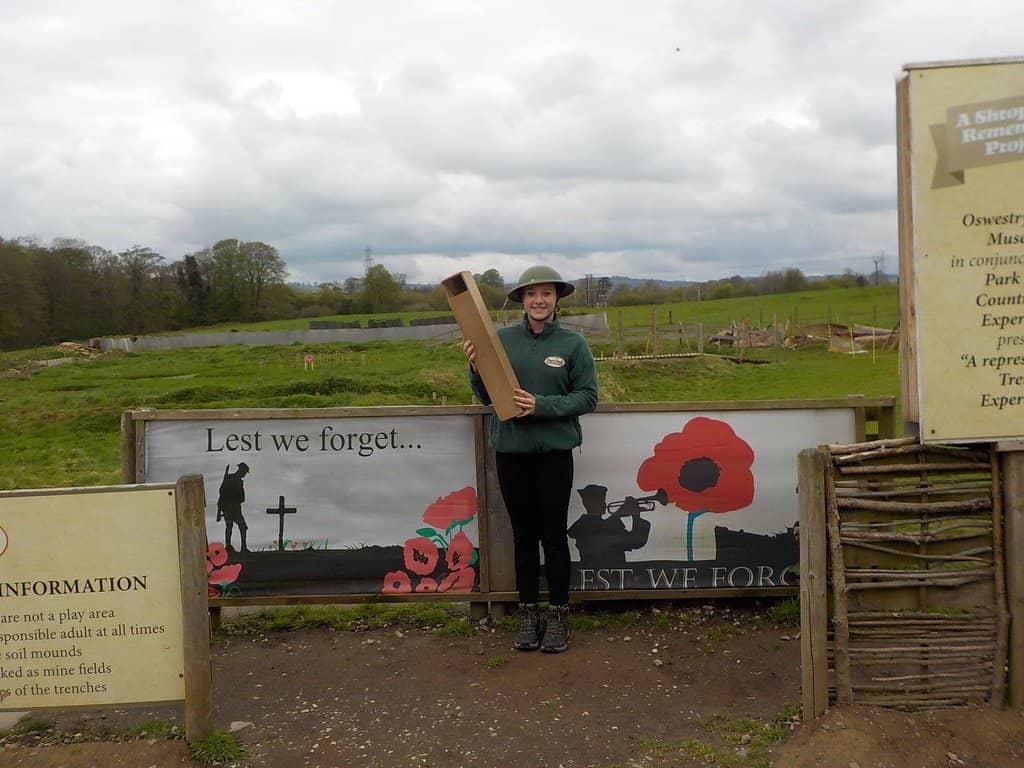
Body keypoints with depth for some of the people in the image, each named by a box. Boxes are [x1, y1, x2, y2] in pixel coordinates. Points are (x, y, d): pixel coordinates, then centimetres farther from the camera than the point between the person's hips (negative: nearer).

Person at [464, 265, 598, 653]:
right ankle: (528, 614, 25)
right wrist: (477, 367, -12)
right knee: (523, 535, 12)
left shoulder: (573, 344, -4)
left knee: (553, 535, 7)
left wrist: (543, 406, -17)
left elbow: (587, 396, -5)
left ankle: (558, 616, 22)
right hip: (510, 450, 2)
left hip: (554, 451, -2)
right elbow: (486, 396, 7)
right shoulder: (501, 339, 0)